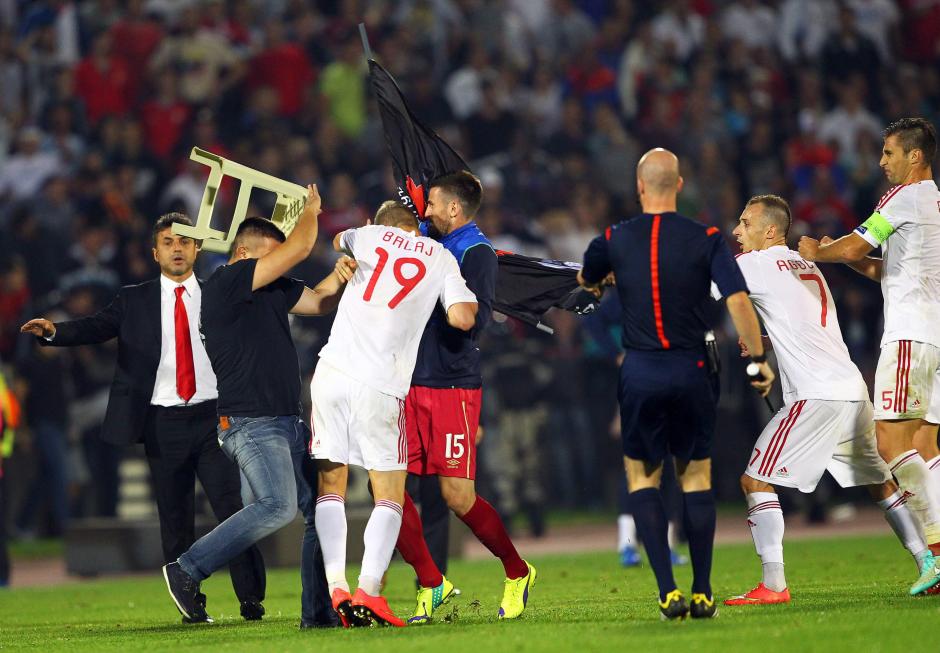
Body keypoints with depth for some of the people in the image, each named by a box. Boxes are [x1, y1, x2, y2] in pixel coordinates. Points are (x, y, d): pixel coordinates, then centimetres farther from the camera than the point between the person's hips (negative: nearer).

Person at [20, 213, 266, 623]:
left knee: (232, 507, -6)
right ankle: (191, 604, 11)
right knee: (175, 519, 4)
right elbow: (96, 327, -7)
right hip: (162, 423, 0)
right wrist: (53, 331, -23)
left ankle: (251, 600, 0)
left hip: (212, 417, 0)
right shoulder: (134, 301, 7)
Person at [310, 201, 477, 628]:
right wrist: (468, 302, 21)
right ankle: (368, 592, -14)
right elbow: (462, 318, -1)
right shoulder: (441, 257, 10)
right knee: (390, 497, 4)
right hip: (381, 386, -2)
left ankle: (335, 588, -4)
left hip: (332, 373, 2)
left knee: (330, 486, 10)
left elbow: (339, 240, 38)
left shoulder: (371, 236, 15)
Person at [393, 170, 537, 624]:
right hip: (409, 383, 7)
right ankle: (431, 584, 10)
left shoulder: (477, 253, -8)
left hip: (452, 387, -7)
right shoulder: (429, 242, 13)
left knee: (458, 497, -7)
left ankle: (517, 573, 16)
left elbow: (476, 318, -22)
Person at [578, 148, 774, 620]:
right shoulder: (706, 239, -4)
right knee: (696, 476, 13)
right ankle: (702, 594, 9)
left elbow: (585, 282, 21)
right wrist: (758, 360, -2)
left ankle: (668, 592, -4)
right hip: (692, 370, 0)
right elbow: (738, 301, -13)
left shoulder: (614, 240, -1)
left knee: (642, 477, 9)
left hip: (639, 372, 0)